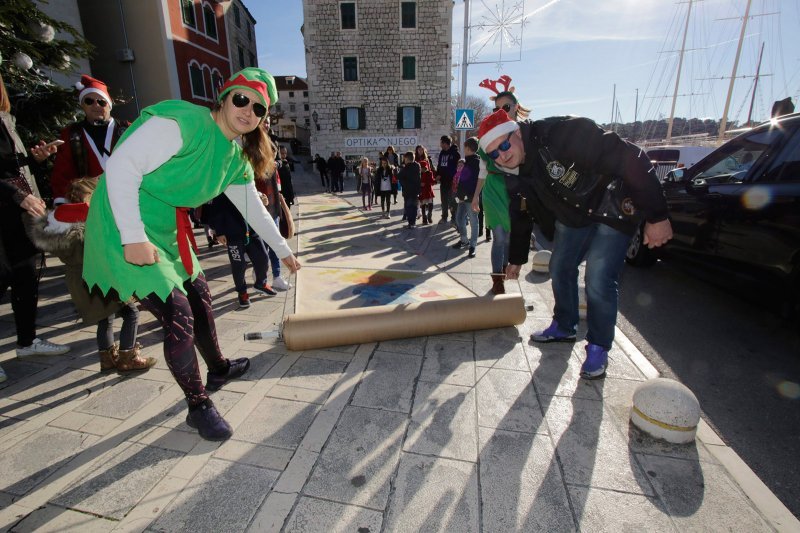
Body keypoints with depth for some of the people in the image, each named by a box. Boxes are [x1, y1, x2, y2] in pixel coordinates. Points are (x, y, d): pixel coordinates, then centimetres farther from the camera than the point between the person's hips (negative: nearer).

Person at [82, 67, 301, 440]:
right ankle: (198, 406, 10)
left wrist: (283, 251, 19)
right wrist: (134, 237, -26)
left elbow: (254, 209, 14)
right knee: (178, 315, -10)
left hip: (168, 233, 9)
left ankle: (218, 370, 41)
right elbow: (121, 166, -23)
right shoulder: (182, 122, -19)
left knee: (200, 298, 16)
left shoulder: (236, 158, 6)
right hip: (125, 229, -8)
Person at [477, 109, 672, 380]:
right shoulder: (516, 177, -6)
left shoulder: (562, 134, -31)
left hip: (613, 211, -7)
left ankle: (598, 349, 7)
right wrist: (516, 260, 17)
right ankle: (563, 327, 35)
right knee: (560, 269, 13)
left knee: (598, 281, -14)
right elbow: (520, 217, 9)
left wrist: (657, 215, -29)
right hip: (573, 217, 7)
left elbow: (630, 158, -30)